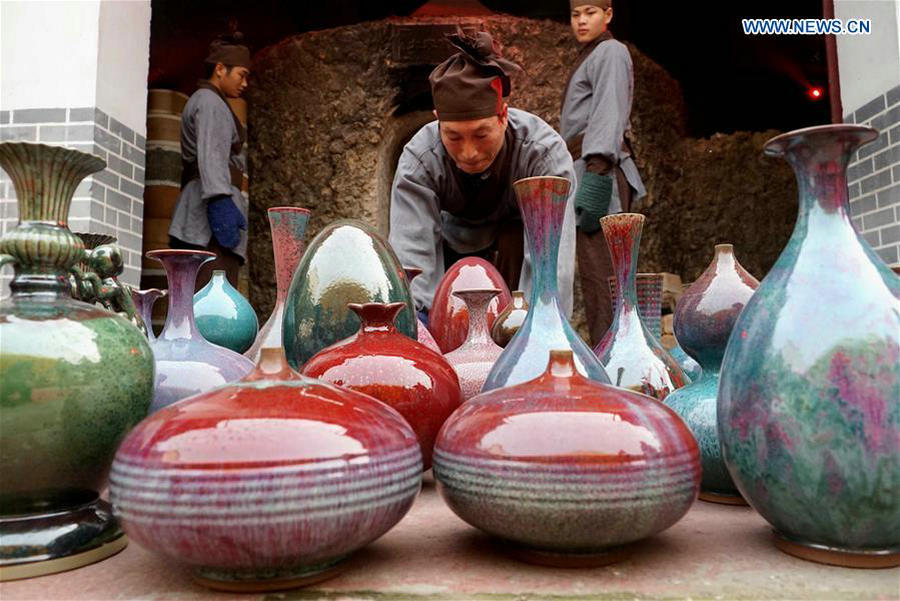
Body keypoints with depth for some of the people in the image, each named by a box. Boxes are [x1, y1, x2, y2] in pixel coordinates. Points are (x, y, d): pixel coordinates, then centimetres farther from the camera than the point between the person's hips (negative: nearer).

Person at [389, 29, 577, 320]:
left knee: (514, 242, -32)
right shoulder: (418, 159, -31)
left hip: (515, 240, -1)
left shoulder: (545, 151, -35)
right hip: (452, 244, 1)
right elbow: (411, 258, -41)